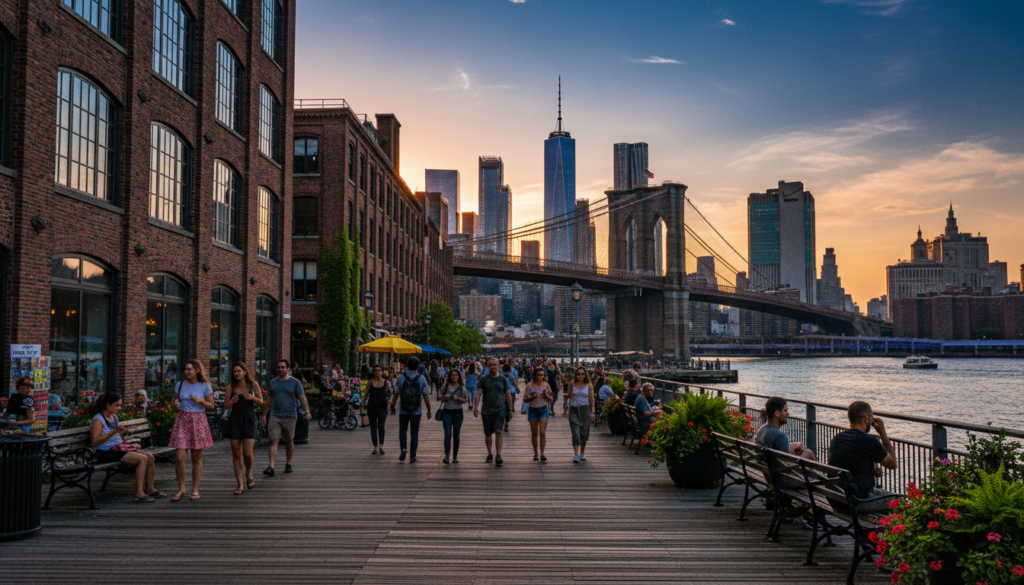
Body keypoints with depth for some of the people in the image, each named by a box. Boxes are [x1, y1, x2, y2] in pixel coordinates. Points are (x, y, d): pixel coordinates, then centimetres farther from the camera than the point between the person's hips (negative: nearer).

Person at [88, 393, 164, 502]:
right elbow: (95, 441, -21)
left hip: (118, 448, 9)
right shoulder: (98, 420, -9)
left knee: (150, 458, -6)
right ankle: (139, 494, -27)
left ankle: (150, 489, 4)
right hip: (106, 452, -9)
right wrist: (114, 431, -25)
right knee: (142, 459, -26)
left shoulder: (114, 417, 17)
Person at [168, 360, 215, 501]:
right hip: (182, 420, 1)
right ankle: (181, 489, 8)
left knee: (197, 458, 4)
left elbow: (211, 406, 3)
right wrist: (175, 405, -7)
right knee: (179, 457, -7)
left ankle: (195, 489, 15)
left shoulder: (205, 386, 1)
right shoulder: (180, 385, 6)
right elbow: (173, 401, 16)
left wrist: (201, 401, -15)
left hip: (198, 421, -1)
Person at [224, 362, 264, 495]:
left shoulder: (253, 384, 0)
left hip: (249, 420, -2)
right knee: (236, 454, 1)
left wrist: (253, 398, -14)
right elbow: (226, 405, 4)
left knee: (247, 453, -10)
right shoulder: (231, 386, 4)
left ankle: (249, 474, 21)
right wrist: (231, 401, -18)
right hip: (234, 420, 2)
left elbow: (261, 402, 6)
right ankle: (240, 485, 8)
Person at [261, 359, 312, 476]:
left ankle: (288, 464, 25)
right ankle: (271, 468, -12)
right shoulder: (273, 382, 11)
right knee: (273, 441, -7)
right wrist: (264, 415, 17)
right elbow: (269, 400, 17)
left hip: (289, 416, -2)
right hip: (274, 416, 2)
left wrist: (307, 412, -18)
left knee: (289, 442, 9)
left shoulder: (295, 382, 0)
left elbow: (302, 398, -5)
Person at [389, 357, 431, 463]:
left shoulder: (400, 378, -3)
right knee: (414, 433, 8)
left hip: (403, 410, 0)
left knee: (402, 430, 18)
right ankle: (412, 456, 8)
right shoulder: (421, 379, -5)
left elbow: (396, 393, -1)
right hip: (416, 411, 0)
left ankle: (403, 448, -3)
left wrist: (392, 406, 11)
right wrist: (429, 410, 5)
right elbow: (426, 396, -4)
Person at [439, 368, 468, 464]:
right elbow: (441, 398, 12)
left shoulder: (462, 387, 1)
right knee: (448, 434, -11)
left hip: (458, 412, 0)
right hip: (447, 412, 0)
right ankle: (446, 456, -17)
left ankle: (455, 457, 13)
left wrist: (459, 398, -15)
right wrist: (444, 397, -10)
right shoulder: (445, 385, 3)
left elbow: (466, 400, 4)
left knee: (456, 435, 5)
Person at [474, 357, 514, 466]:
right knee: (488, 433, 9)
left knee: (498, 431, -13)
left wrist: (510, 410, 8)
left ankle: (498, 456, -14)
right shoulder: (483, 379, 0)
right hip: (487, 410, 1)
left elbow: (508, 395, 9)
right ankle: (489, 454, 26)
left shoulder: (503, 379, 4)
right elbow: (478, 394, -6)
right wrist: (476, 408, -19)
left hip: (500, 408, -1)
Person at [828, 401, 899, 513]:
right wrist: (882, 432, 1)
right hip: (859, 502, -7)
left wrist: (871, 469, 7)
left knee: (878, 490, 32)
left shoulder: (836, 439, 3)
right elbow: (893, 464, -2)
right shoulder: (869, 441, -19)